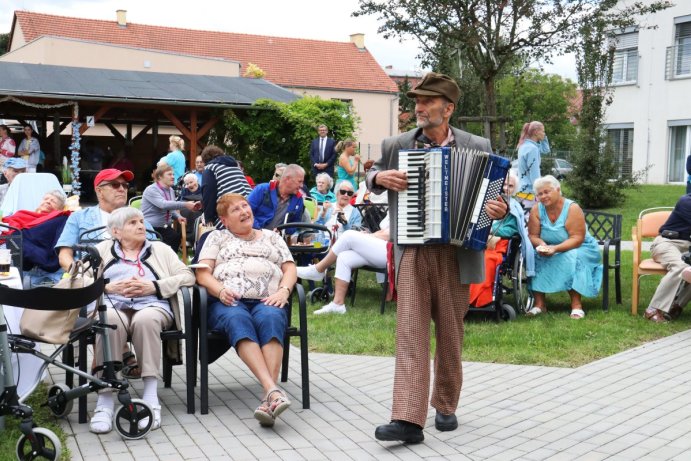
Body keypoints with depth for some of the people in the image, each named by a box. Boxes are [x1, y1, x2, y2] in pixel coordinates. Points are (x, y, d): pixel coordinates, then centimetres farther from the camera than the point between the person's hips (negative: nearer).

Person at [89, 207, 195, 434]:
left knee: (145, 320, -37)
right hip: (112, 305, 0)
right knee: (110, 321, -37)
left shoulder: (160, 249, 26)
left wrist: (154, 286, -3)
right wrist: (109, 287, -4)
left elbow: (187, 276, 11)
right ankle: (105, 400, -38)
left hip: (152, 305, 0)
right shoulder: (103, 249, 28)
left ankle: (151, 397, -37)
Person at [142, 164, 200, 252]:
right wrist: (185, 205, -38)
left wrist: (178, 216, 3)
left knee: (177, 237, -22)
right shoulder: (151, 190, -14)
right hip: (151, 227, -7)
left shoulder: (171, 190, 12)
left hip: (165, 228, 7)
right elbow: (163, 205, -32)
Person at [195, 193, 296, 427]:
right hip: (228, 302, -1)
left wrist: (283, 291, -3)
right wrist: (220, 290, -9)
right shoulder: (217, 237, 25)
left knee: (271, 319, -37)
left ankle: (268, 398, -51)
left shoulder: (271, 237, 29)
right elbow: (202, 273, 12)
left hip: (266, 301, 1)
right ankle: (273, 390, -54)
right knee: (238, 320, -38)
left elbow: (290, 270, 19)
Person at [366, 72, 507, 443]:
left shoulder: (477, 148, 2)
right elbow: (372, 177, 20)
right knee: (410, 332, -7)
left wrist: (500, 209, -14)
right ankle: (408, 419, -8)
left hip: (456, 254, 0)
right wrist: (380, 177, -3)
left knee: (450, 334, 11)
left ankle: (446, 407, 27)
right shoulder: (396, 146, 5)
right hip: (412, 252, 0)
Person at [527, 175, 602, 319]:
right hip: (549, 249, 4)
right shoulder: (536, 210, -6)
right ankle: (539, 304, -22)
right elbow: (533, 235, -7)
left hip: (578, 248, -4)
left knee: (571, 259, -35)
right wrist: (542, 245, -30)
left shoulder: (572, 208, -18)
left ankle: (576, 304, -29)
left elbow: (577, 238, -23)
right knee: (534, 258, -24)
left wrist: (556, 248, -36)